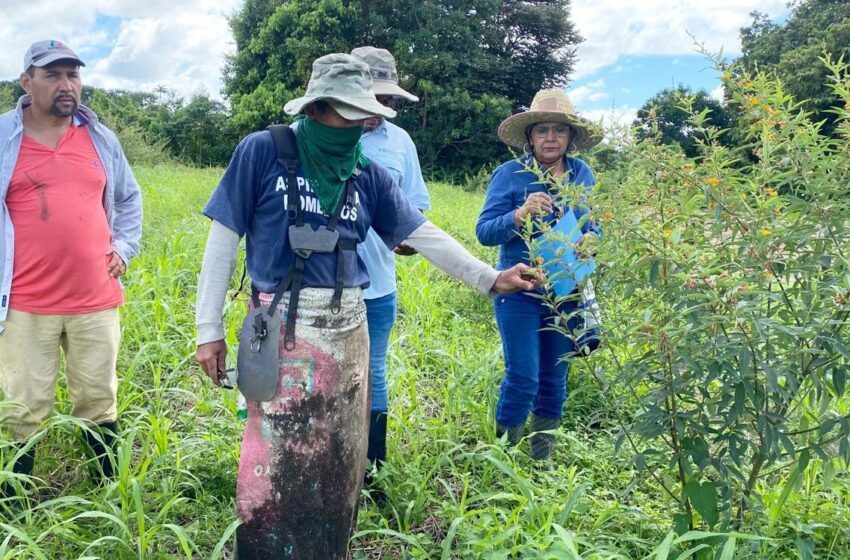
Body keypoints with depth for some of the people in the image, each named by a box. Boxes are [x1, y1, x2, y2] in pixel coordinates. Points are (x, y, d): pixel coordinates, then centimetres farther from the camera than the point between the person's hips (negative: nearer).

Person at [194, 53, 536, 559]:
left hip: (347, 329, 4)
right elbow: (224, 239, -3)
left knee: (338, 460, 15)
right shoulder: (262, 151, -4)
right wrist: (210, 328, -5)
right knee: (276, 464, 0)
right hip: (283, 329, -4)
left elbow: (423, 234, 6)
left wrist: (489, 278, -2)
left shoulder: (367, 174, 6)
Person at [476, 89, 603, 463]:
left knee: (555, 377, 14)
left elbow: (594, 225, 13)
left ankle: (542, 455, 33)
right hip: (520, 290, -4)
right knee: (523, 378, -6)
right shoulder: (510, 174, -8)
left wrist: (591, 238, -10)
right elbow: (484, 232, -12)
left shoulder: (583, 174, 5)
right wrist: (520, 214, -29)